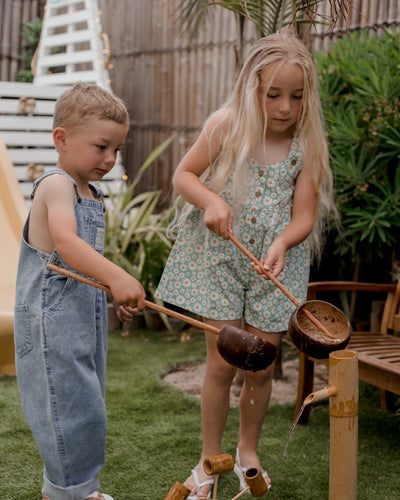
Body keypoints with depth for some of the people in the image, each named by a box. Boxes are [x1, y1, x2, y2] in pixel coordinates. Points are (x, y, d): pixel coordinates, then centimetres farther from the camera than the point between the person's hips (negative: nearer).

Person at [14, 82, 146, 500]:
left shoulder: (90, 194, 14)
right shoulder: (55, 185, -16)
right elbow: (65, 241, -35)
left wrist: (117, 296, 19)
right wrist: (116, 277, -47)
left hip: (85, 316, 10)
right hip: (52, 320, -10)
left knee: (83, 404, 16)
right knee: (69, 403, -5)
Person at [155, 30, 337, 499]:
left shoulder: (307, 145, -5)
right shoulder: (226, 127, -7)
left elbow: (304, 216, -6)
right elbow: (183, 174, 1)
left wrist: (282, 243, -27)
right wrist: (211, 200, -19)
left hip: (275, 267, 1)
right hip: (220, 261, -1)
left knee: (261, 368, 7)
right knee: (222, 363, -1)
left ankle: (248, 451, 34)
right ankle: (209, 461, 19)